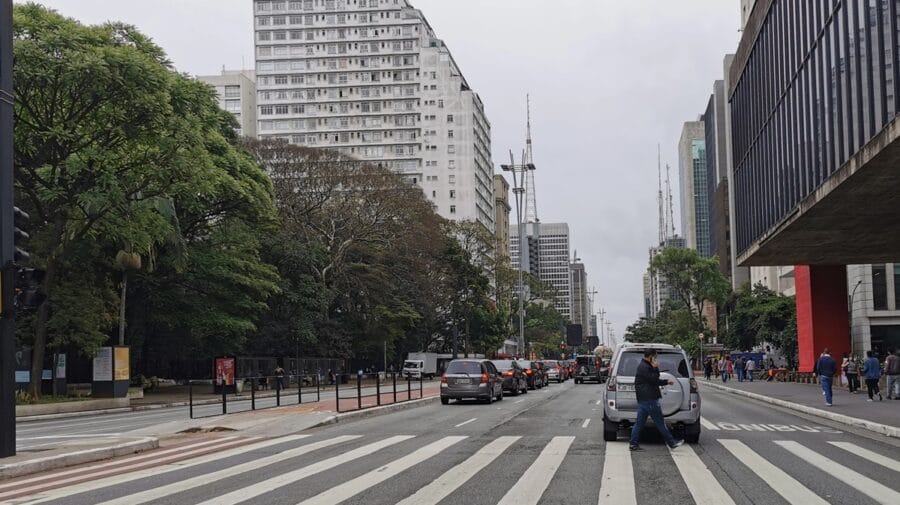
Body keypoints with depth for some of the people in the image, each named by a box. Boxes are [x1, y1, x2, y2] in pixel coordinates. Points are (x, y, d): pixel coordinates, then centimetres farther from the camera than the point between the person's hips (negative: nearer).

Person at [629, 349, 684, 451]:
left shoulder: (643, 366, 20)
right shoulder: (644, 367, -14)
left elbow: (654, 381, 27)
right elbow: (654, 379, -18)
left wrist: (666, 382, 28)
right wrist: (656, 368, -10)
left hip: (643, 400, 10)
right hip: (649, 399, -10)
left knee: (640, 422, 9)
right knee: (660, 422, -4)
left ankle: (633, 443, 7)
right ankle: (671, 442, 2)